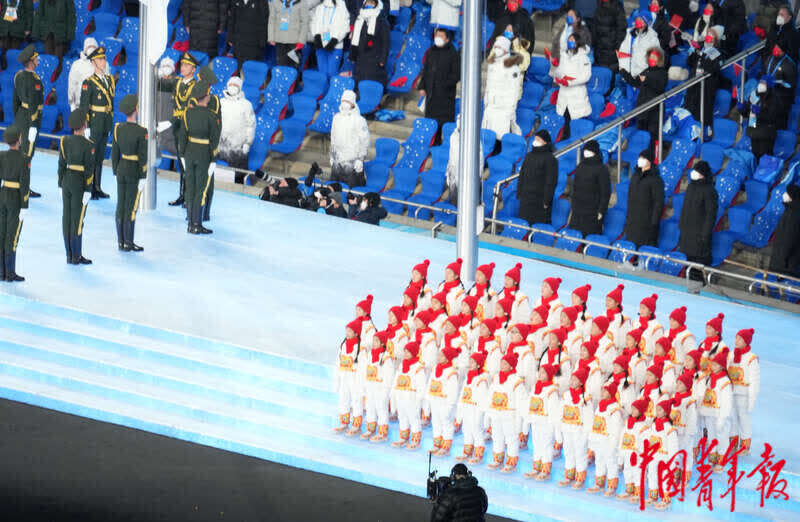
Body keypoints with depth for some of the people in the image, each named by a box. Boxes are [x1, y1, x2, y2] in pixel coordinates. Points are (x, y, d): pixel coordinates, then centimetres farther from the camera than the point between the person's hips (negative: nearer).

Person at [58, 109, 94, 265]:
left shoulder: (65, 141, 0)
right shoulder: (88, 145, -16)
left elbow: (61, 164, 4)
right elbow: (89, 170, -16)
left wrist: (61, 186, 12)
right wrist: (88, 191, -12)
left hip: (67, 182, 5)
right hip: (80, 185, -5)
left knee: (67, 218, 9)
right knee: (77, 219, -1)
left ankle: (69, 255, 14)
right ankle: (77, 256, 3)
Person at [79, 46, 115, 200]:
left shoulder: (110, 80, 10)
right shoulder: (88, 83, -11)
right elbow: (84, 106, -12)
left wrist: (110, 124, 15)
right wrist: (86, 127, -16)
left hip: (105, 126, 7)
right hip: (94, 126, -7)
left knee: (100, 157, 12)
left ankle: (97, 187, 19)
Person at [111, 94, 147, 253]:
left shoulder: (118, 129, -2)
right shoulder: (141, 132, -17)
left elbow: (115, 153, 5)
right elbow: (143, 157, -16)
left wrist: (116, 172, 14)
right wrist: (143, 178, -9)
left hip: (122, 170, 5)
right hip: (135, 172, -5)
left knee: (121, 206, 10)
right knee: (131, 208, 0)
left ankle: (121, 241, 16)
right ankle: (128, 243, 4)